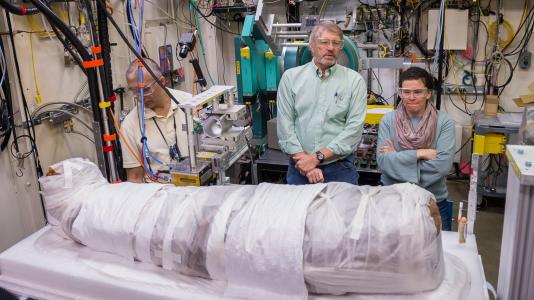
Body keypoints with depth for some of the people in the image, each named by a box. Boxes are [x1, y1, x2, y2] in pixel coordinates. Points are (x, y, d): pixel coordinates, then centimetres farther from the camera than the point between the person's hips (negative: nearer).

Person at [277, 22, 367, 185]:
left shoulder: (354, 80, 0)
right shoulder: (291, 77, 3)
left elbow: (354, 128, -8)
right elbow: (285, 125, -3)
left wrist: (318, 157, -15)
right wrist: (305, 162, -12)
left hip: (340, 167, -1)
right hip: (299, 166, 1)